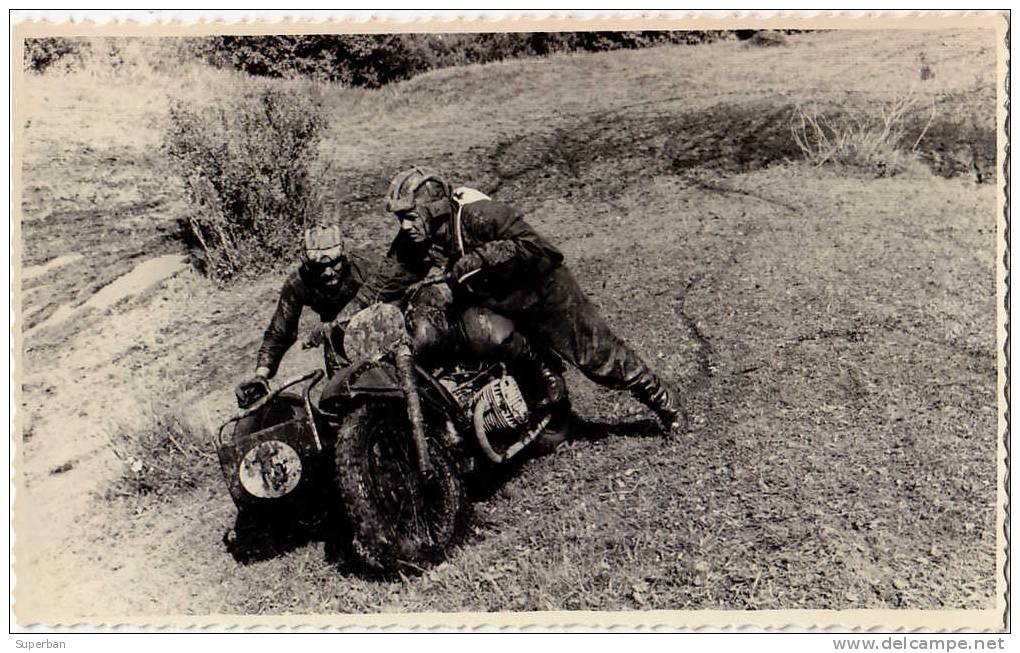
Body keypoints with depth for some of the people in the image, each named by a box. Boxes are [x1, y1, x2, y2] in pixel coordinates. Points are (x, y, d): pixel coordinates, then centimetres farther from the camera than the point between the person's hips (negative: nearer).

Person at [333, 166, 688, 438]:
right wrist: (339, 324, -15)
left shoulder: (478, 215, -28)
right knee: (478, 329, -32)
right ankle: (542, 368, -5)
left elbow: (532, 246, -31)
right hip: (489, 303, 5)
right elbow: (379, 286, -7)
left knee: (599, 356, -1)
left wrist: (479, 258, -39)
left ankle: (665, 401, 22)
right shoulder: (410, 246, -8)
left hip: (541, 289, -5)